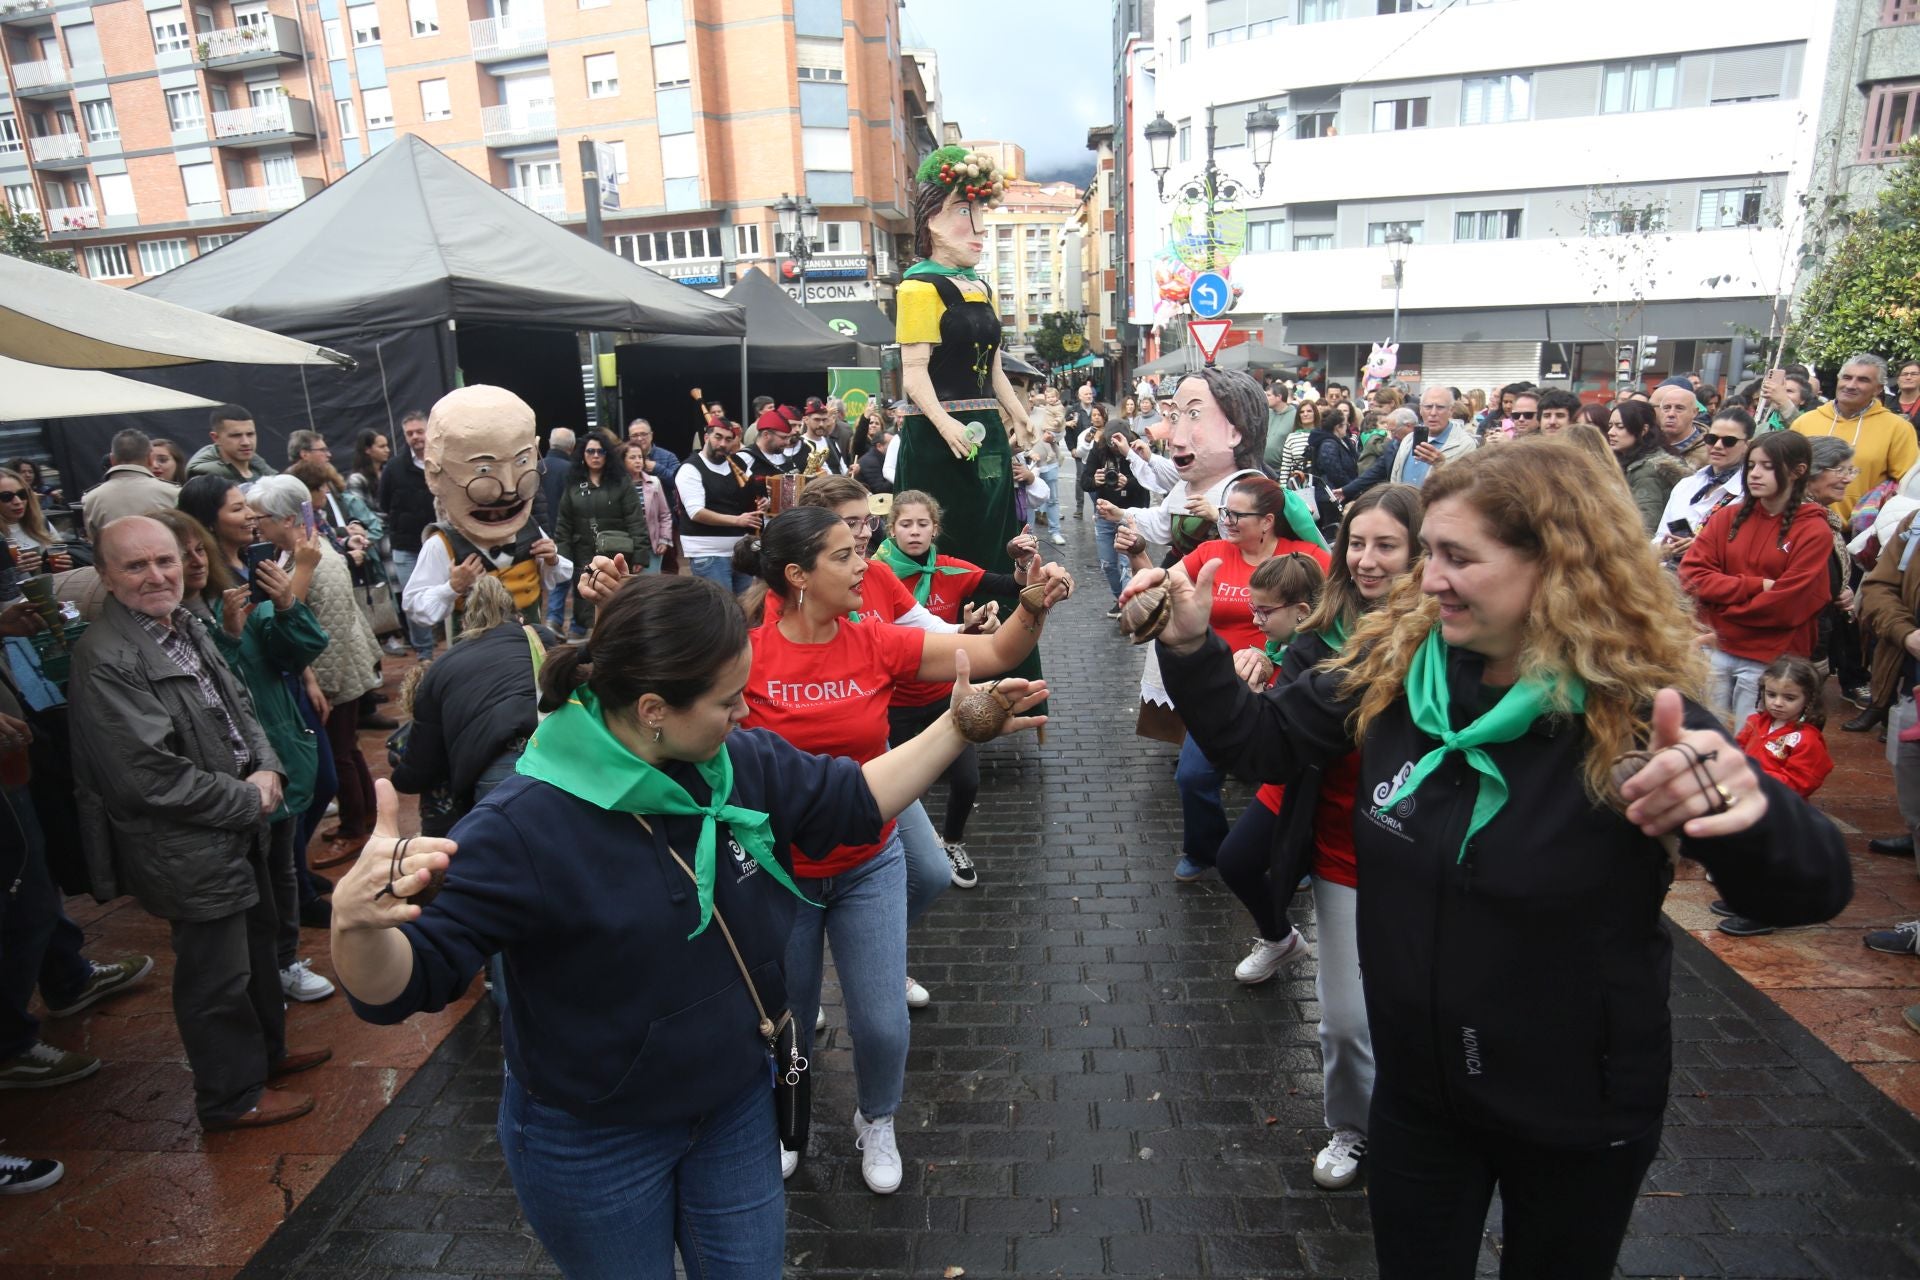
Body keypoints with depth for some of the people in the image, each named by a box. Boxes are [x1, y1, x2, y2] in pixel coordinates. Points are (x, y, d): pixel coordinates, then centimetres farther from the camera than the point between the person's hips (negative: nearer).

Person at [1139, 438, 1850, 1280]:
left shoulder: (1635, 709, -22)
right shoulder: (1392, 666, -11)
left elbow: (1814, 890, -25)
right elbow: (1262, 744, 0)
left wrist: (1749, 814, -48)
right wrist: (1191, 648, -16)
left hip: (1578, 1114, -3)